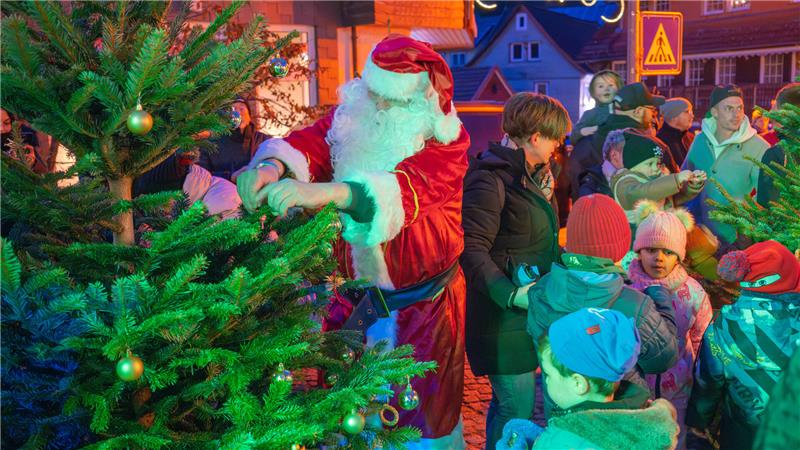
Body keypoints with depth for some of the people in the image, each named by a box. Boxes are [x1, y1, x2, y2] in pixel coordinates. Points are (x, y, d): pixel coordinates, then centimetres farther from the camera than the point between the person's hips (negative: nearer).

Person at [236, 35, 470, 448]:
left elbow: (411, 186, -33)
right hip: (355, 289, 3)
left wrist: (324, 191, -49)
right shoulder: (352, 118, -2)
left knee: (422, 403, 12)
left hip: (424, 297, -3)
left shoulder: (446, 140, -15)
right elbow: (311, 142, -19)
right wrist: (273, 167, -44)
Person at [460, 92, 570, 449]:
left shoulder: (531, 176, 14)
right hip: (504, 318, -10)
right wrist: (511, 294, -28)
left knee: (508, 402, 20)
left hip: (529, 312, 10)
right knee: (517, 411, -3)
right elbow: (472, 251, -24)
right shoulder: (490, 179, -18)